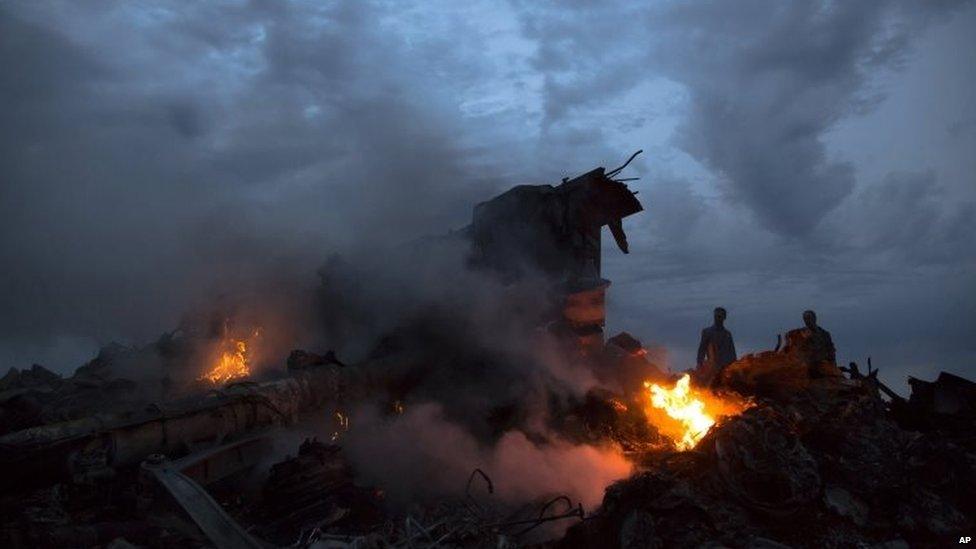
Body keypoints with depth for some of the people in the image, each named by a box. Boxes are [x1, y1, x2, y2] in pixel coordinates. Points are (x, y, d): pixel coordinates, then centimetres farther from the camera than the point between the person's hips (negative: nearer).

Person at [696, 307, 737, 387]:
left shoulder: (727, 334, 18)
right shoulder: (707, 332, 8)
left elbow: (732, 353, 18)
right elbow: (701, 351, 3)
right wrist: (700, 365, -8)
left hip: (727, 368, 3)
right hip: (713, 367, -3)